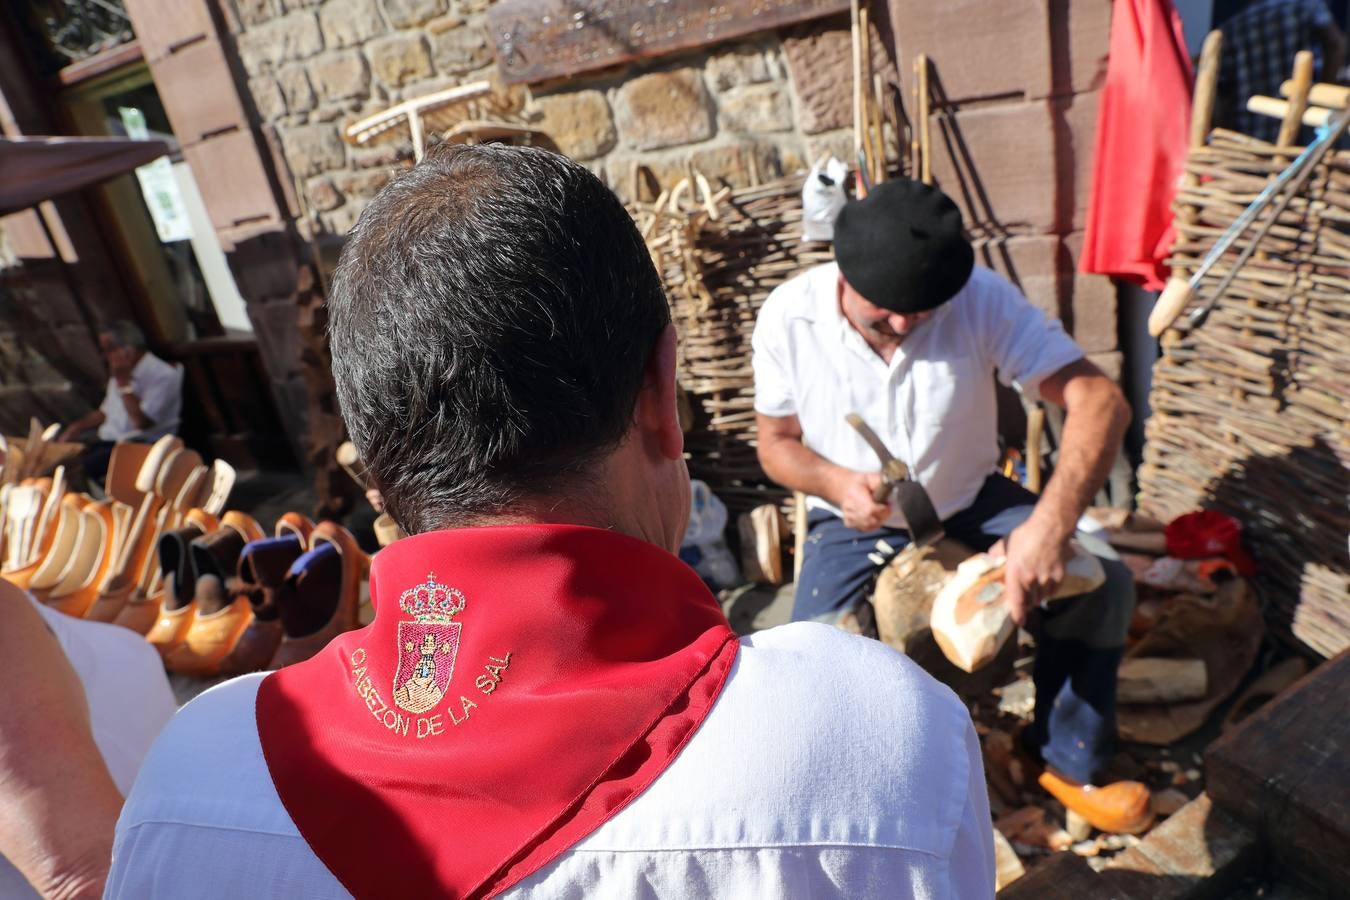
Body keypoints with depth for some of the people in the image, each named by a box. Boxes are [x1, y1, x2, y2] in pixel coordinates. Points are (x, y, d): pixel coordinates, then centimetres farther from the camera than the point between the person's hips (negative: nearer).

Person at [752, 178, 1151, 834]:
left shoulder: (981, 297, -21)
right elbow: (777, 443, -6)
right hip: (854, 521, -1)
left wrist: (1051, 523, -43)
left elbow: (1098, 400, -26)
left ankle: (1068, 760, 11)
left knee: (1104, 581, -16)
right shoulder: (788, 317, -20)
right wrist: (837, 482, -29)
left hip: (971, 502, 2)